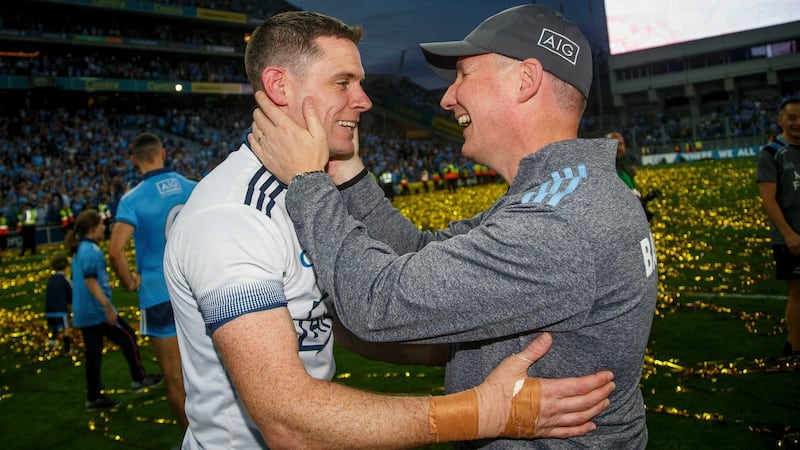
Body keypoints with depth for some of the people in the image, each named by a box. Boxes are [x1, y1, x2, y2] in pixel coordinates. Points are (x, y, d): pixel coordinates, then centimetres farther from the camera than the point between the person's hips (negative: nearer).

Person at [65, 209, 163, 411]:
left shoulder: (79, 250, 14)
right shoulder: (91, 250, -16)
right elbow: (90, 281, -24)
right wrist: (108, 307, -25)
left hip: (83, 313, 9)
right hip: (96, 310, -9)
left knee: (93, 353, 13)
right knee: (128, 336, 6)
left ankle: (94, 397, 18)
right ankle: (139, 379, 16)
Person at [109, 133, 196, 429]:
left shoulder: (133, 199, -12)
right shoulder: (191, 188, 0)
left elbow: (115, 251, -22)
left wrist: (130, 283, -6)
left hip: (159, 295, -4)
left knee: (174, 377, 10)